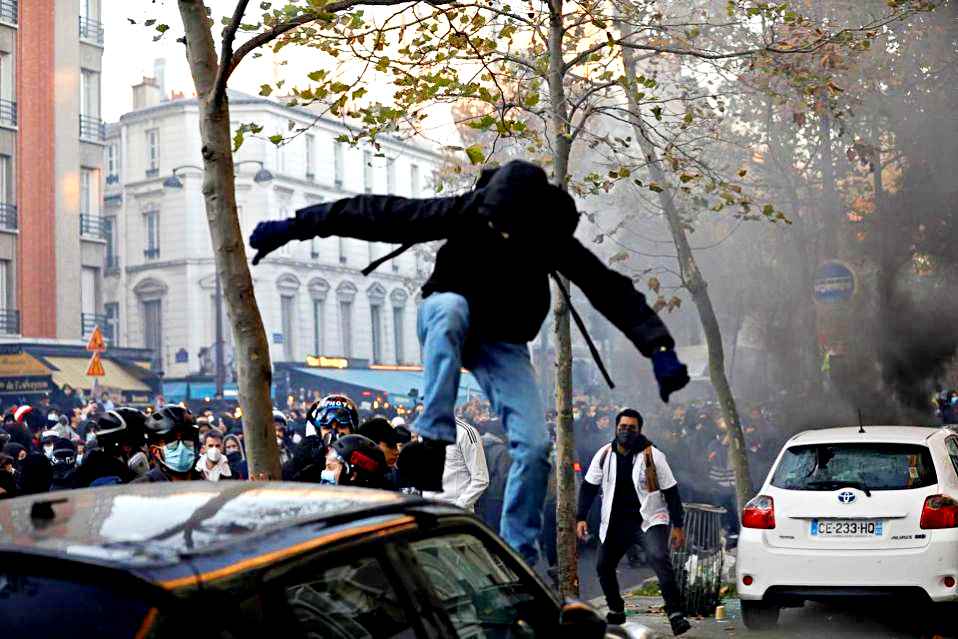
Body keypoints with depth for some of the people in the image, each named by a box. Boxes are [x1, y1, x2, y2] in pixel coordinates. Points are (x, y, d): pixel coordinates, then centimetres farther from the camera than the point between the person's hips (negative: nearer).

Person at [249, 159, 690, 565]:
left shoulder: (552, 237, -21)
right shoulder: (465, 212, -25)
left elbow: (612, 290, -23)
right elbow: (380, 214, -24)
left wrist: (660, 349, -35)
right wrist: (294, 225, -23)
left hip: (503, 343, 1)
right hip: (447, 321, -1)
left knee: (534, 446, -15)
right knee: (450, 305, -39)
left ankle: (519, 555, 1)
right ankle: (433, 440, -41)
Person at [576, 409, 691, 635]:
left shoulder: (652, 456, -10)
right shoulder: (604, 455, 0)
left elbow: (670, 491, -5)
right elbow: (589, 487, 8)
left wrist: (677, 526, -7)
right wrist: (581, 517, 0)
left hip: (649, 521, -4)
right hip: (615, 523, 5)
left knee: (659, 558, -27)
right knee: (603, 566, 8)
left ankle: (676, 614, -28)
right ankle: (616, 610, 32)